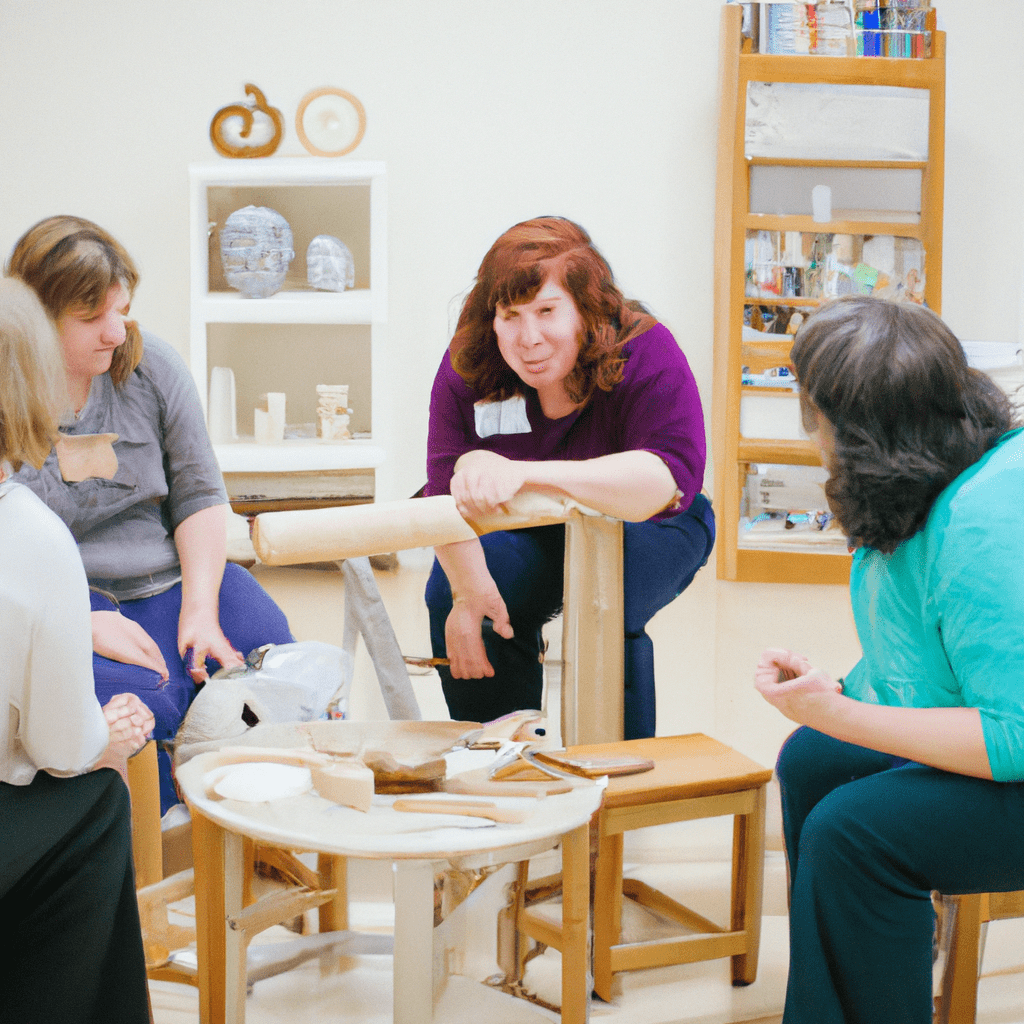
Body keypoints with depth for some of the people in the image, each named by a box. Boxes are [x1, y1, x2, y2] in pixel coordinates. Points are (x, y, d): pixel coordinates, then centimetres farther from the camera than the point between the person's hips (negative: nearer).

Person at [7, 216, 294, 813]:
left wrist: (200, 611, -6)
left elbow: (200, 496, 7)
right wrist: (84, 625, -21)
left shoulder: (153, 366, 5)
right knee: (138, 706, -32)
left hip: (173, 581, 4)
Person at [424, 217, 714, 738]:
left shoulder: (645, 354, -29)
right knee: (448, 593, -22)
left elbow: (671, 476, -46)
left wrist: (522, 472, -59)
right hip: (532, 534, 3)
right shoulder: (469, 364, -17)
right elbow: (449, 486, -20)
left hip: (647, 527, -3)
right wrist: (469, 588, -40)